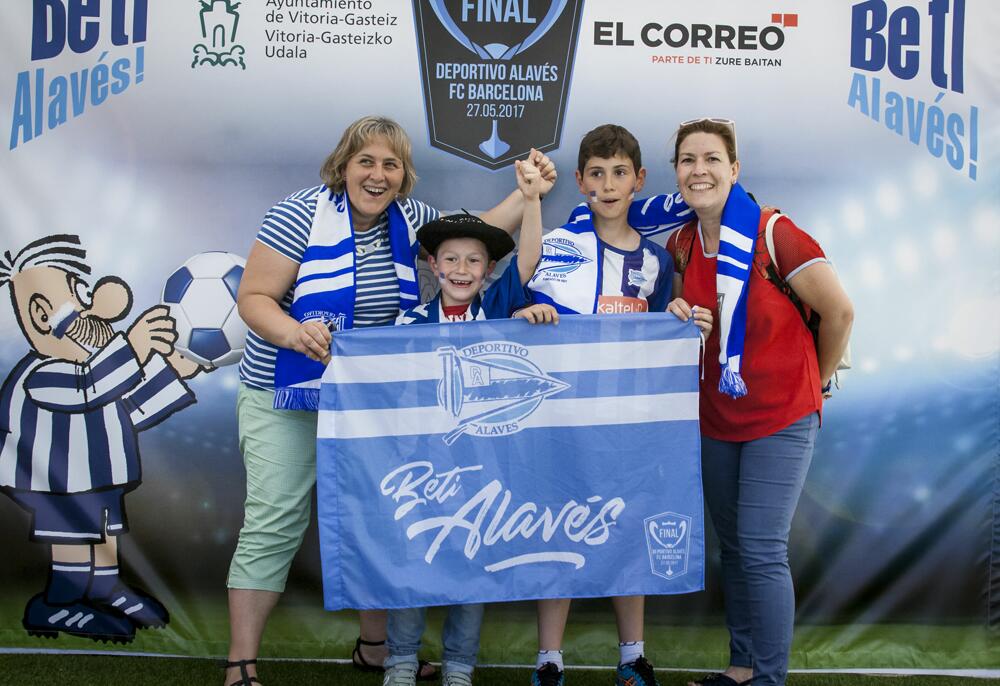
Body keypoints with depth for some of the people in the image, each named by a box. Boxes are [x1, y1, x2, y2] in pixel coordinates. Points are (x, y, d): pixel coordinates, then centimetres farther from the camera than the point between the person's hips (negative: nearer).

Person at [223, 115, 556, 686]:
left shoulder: (409, 217, 4)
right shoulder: (302, 214, -12)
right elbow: (253, 298, -13)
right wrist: (296, 334, -31)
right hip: (288, 399, -5)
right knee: (274, 525, -7)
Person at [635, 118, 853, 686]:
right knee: (732, 547, 14)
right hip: (718, 415, 6)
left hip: (781, 415, -6)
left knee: (762, 550, -7)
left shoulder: (773, 233, -17)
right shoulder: (681, 244, 2)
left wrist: (816, 381, 2)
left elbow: (839, 311, -11)